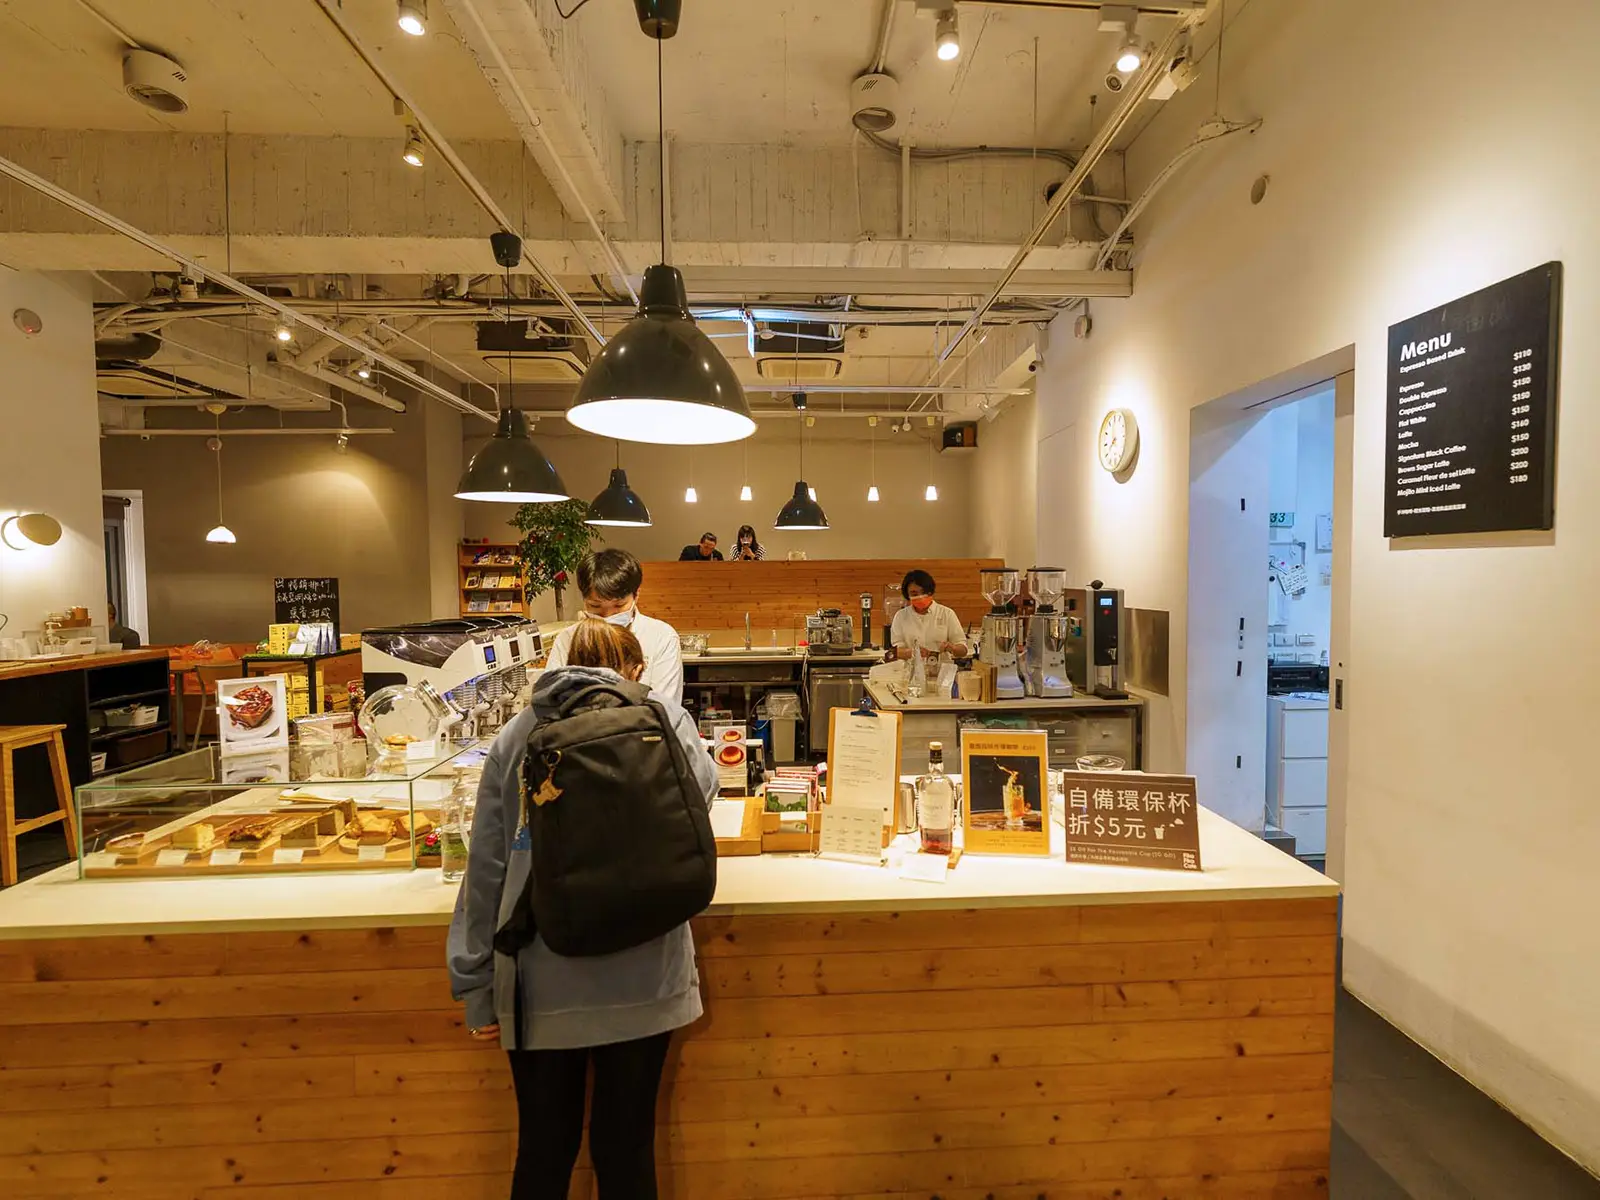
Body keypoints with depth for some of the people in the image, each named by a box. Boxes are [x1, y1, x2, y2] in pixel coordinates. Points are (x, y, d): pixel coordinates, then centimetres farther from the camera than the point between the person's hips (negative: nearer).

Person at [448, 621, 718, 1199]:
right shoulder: (663, 717, -5)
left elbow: (486, 866, 0)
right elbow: (701, 789, 11)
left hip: (542, 981, 2)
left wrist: (476, 985, 9)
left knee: (543, 1151, 21)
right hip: (639, 977, -1)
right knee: (625, 1150, 18)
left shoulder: (516, 735, 0)